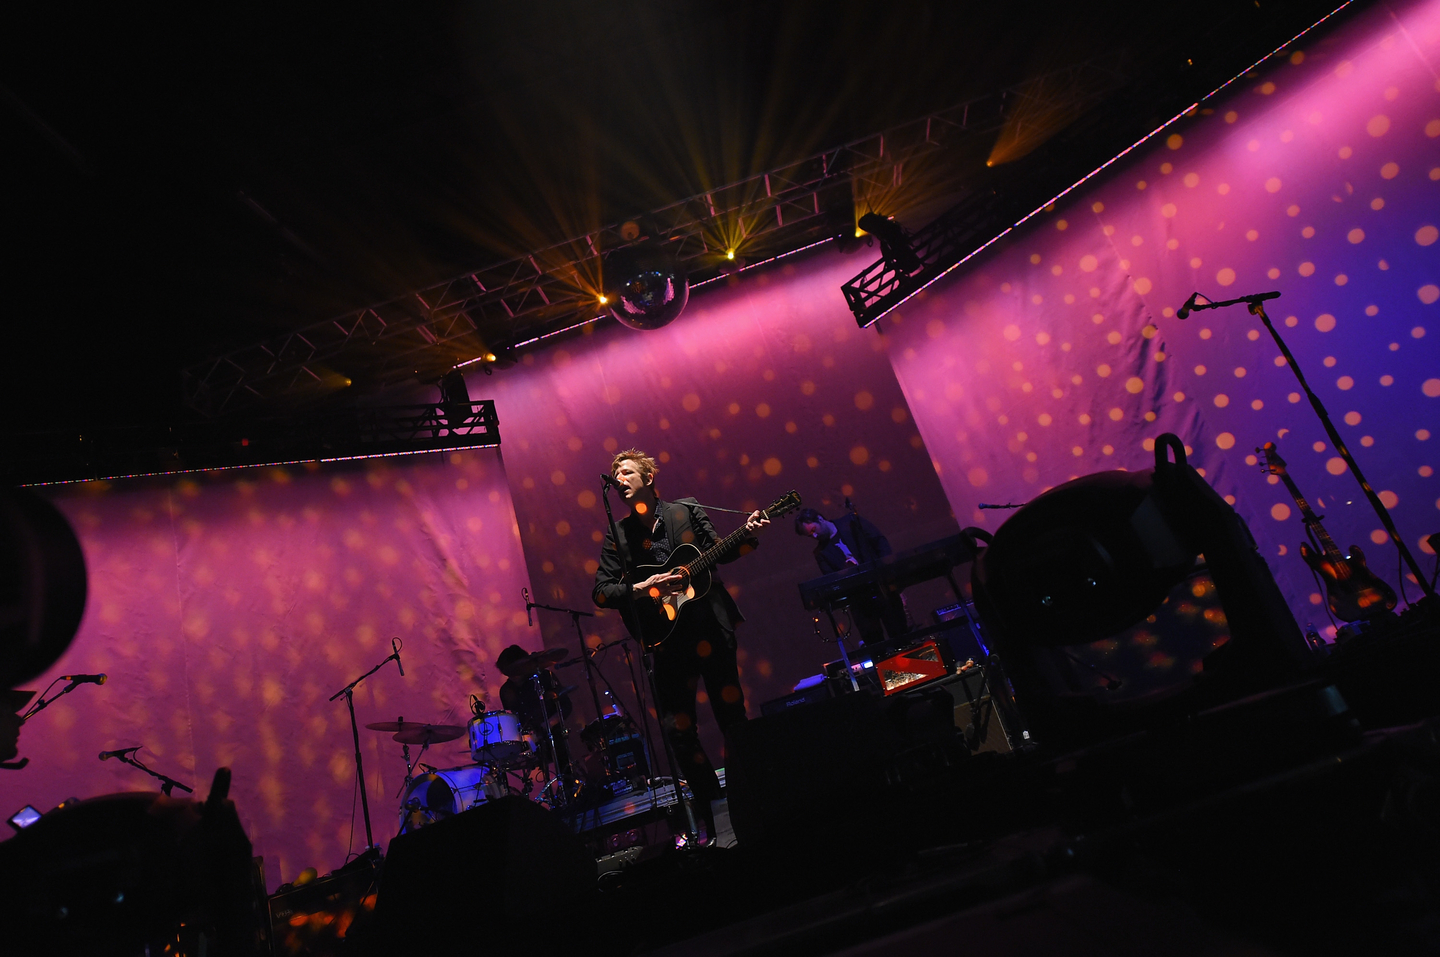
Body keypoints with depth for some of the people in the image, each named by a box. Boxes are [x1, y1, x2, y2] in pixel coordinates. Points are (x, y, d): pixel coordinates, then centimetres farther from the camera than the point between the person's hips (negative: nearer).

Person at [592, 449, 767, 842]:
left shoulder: (687, 510, 5)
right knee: (678, 728, 0)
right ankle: (711, 816, 18)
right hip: (667, 637, 1)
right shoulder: (618, 535, 5)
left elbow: (719, 551, 11)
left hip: (711, 628, 0)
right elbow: (600, 592, 0)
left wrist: (748, 533, -6)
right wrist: (640, 589, -16)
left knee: (732, 714, 6)